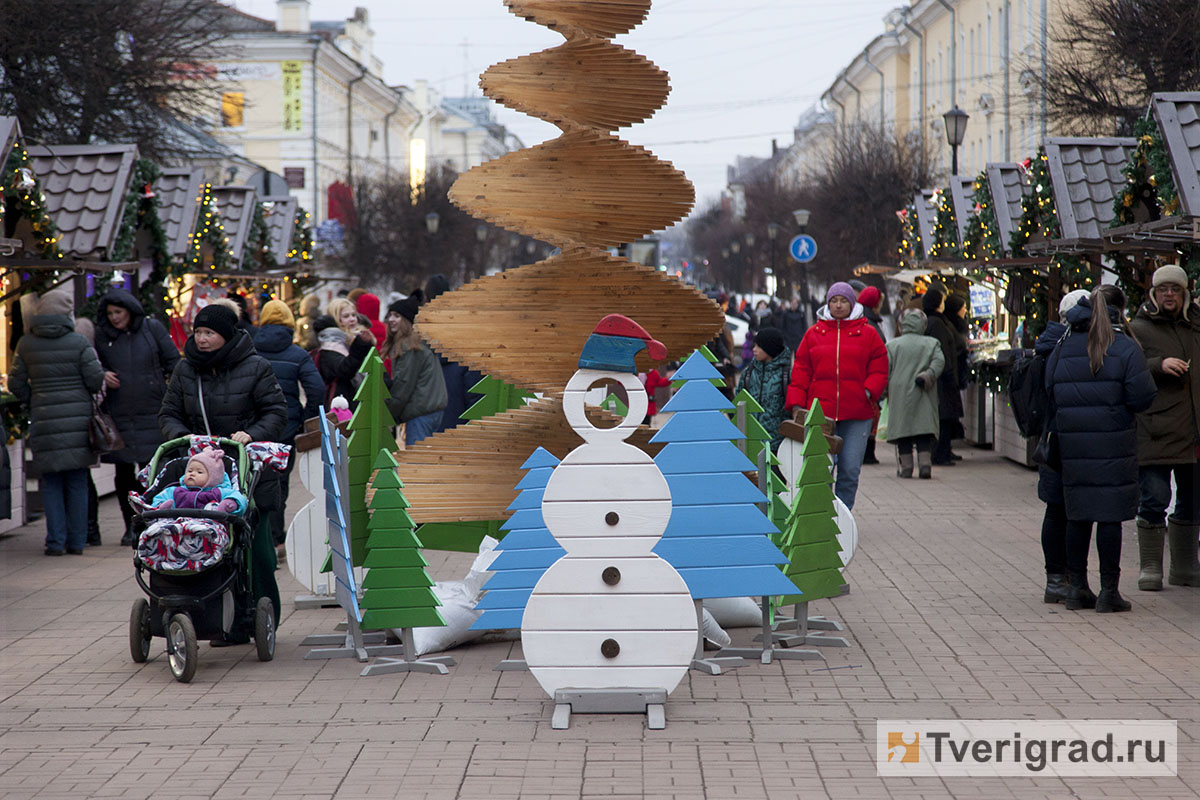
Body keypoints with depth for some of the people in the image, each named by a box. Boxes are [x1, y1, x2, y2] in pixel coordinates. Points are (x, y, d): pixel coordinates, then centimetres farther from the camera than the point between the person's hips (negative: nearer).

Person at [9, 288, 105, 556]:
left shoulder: (26, 344, 2)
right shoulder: (79, 343, -5)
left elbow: (16, 384, 5)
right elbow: (95, 379, -6)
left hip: (44, 420, 1)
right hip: (78, 418, -1)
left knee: (51, 483, 6)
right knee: (77, 483, 7)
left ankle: (56, 541, 2)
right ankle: (77, 541, 9)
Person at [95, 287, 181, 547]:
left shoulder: (152, 328, 2)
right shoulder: (102, 335, 7)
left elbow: (173, 361, 6)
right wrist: (103, 376, -4)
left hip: (151, 412, -2)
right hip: (118, 415, 2)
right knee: (123, 472, 4)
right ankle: (130, 527, 15)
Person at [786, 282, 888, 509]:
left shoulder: (867, 334, 9)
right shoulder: (814, 334, 11)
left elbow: (879, 370, 9)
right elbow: (800, 371, 10)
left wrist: (868, 392, -8)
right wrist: (796, 404, 1)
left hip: (857, 415, 0)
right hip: (820, 413, 0)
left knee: (850, 470, -1)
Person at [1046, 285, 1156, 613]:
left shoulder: (1063, 348, 7)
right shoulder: (1125, 348, -6)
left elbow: (1049, 393, 6)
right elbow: (1142, 398, -11)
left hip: (1072, 444, 4)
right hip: (1113, 444, -4)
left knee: (1077, 515, 11)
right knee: (1110, 515, 1)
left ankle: (1076, 588, 15)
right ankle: (1108, 591, 3)